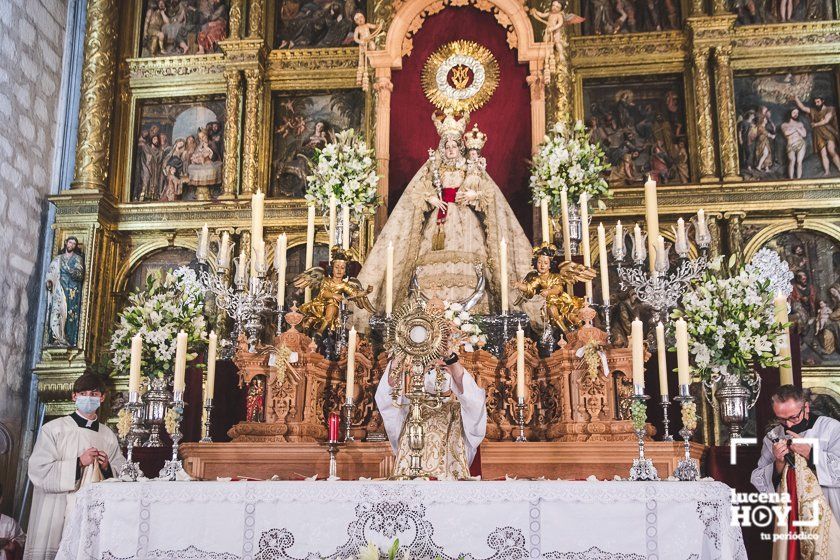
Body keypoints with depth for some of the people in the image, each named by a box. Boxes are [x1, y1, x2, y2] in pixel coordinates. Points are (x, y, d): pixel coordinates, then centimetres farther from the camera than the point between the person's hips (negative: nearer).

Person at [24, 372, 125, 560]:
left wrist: (107, 468, -7)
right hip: (57, 515, -3)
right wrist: (79, 463, -13)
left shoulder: (109, 436, 11)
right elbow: (38, 471, -8)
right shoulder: (53, 429, 0)